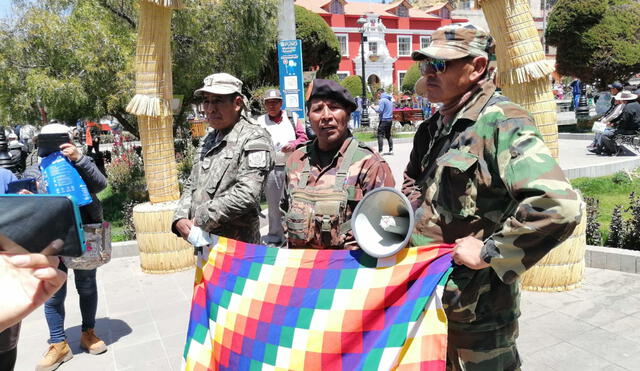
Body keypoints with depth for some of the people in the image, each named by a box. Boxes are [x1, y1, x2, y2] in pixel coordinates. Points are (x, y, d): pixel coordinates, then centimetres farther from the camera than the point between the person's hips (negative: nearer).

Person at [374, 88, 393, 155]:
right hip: (390, 119, 9)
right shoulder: (389, 100, 16)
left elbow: (380, 110, -17)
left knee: (380, 135, -7)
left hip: (384, 120, -9)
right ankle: (391, 150, 16)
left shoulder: (382, 100, -11)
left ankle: (380, 151, -11)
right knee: (388, 135, 16)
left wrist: (375, 107, 0)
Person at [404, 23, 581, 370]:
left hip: (476, 308, -8)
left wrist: (489, 252, -23)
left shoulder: (501, 122, -19)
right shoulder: (433, 127, 8)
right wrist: (411, 216, 8)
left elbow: (558, 206, -32)